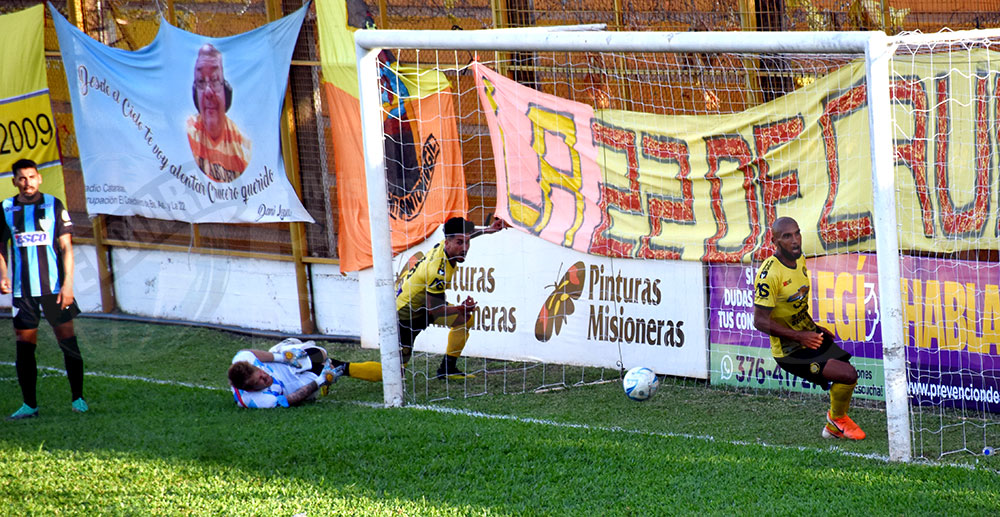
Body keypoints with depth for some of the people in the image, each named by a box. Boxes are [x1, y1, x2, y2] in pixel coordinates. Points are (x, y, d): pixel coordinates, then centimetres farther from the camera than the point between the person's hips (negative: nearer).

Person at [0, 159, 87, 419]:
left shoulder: (53, 205, 1)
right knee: (24, 346, 1)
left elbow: (66, 248, -1)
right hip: (22, 290, 2)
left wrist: (67, 283, -9)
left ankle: (77, 397, 8)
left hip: (54, 287, -2)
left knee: (67, 339, -3)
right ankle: (29, 405, 9)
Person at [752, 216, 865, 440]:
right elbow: (760, 321, -25)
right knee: (848, 375, -19)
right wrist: (798, 336, -29)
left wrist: (814, 328, 17)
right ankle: (837, 417, 11)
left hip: (809, 336, 9)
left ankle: (833, 427, 37)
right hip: (790, 352, -9)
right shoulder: (769, 274, -24)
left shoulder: (800, 261, 4)